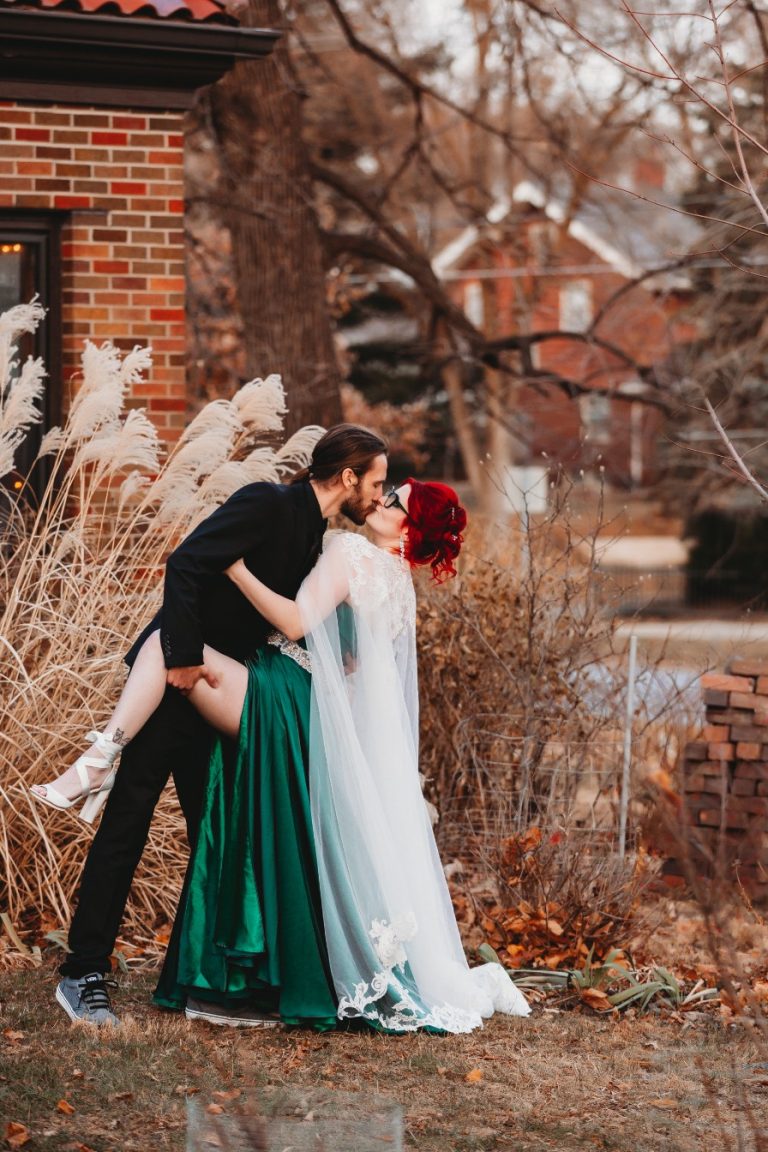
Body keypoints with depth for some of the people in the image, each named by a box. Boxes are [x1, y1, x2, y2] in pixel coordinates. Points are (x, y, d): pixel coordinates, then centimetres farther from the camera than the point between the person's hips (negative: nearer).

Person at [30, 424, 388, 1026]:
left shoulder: (314, 535, 12)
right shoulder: (267, 503, -13)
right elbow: (185, 565, -23)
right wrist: (184, 657, -26)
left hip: (217, 692, 9)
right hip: (176, 683, -9)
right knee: (126, 828, -6)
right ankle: (85, 974, -3)